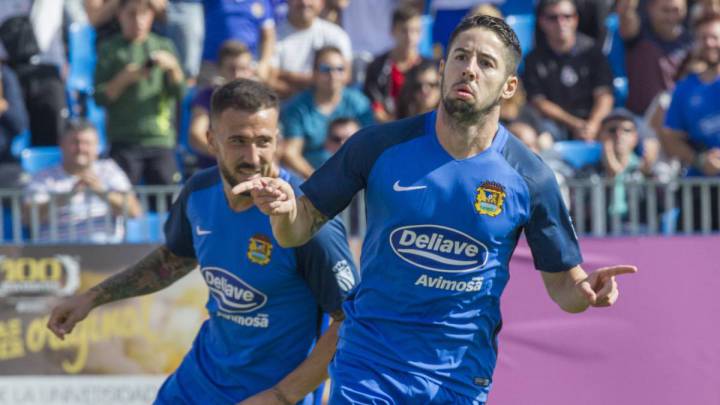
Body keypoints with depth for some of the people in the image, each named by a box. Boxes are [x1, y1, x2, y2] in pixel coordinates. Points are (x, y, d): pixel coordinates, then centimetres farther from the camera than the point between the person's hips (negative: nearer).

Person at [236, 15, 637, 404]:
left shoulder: (529, 177, -6)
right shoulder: (381, 146, -6)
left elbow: (562, 281, 1)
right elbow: (300, 230, 1)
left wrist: (586, 290, -22)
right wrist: (285, 209, -22)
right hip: (367, 366, -1)